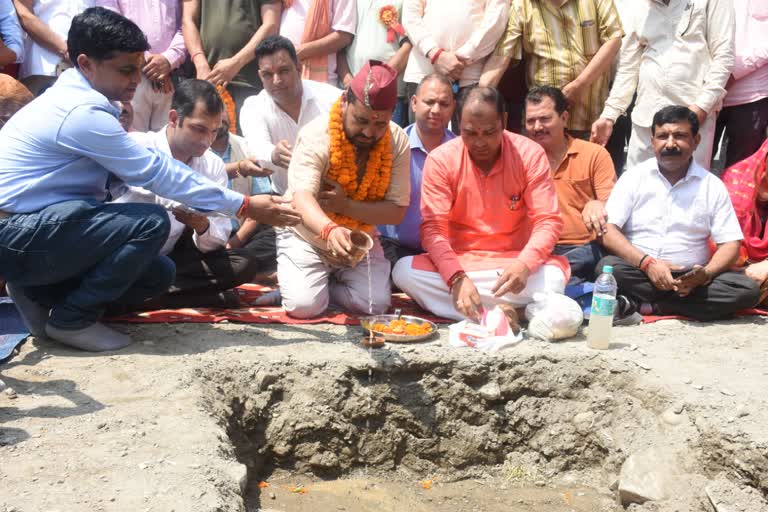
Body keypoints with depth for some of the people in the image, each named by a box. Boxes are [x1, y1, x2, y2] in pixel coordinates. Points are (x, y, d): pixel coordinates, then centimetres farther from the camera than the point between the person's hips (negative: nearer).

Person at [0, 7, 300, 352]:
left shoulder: (78, 97, 8)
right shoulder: (83, 113, -22)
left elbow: (141, 165, 9)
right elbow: (156, 174, -19)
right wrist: (244, 206, -14)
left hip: (42, 225, 10)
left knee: (158, 274, 7)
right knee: (151, 222, -23)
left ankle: (41, 294, 11)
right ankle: (71, 319, -9)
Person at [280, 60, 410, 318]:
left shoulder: (397, 142, -13)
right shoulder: (316, 135, -23)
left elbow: (396, 211, -15)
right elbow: (302, 197, -37)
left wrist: (346, 204, -30)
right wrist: (330, 230, -58)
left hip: (360, 243, 3)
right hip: (307, 238, -3)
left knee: (376, 304, -14)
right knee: (304, 305, -21)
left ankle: (326, 283, 15)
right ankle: (295, 279, 16)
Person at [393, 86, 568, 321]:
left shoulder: (530, 154, -7)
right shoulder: (440, 160, -8)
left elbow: (548, 221, -10)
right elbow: (433, 229, -13)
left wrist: (524, 264, -31)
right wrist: (457, 278, -31)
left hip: (514, 264, -1)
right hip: (456, 262, 1)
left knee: (553, 278, -32)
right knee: (404, 271, -28)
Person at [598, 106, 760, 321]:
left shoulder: (712, 186, 6)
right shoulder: (633, 177, 3)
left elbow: (730, 244, 2)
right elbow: (608, 231, -6)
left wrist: (706, 274, -19)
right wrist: (647, 263, -21)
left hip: (691, 277, 2)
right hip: (640, 270, -2)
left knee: (747, 289, -25)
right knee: (608, 267, -33)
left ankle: (643, 305, -26)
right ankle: (686, 300, -21)